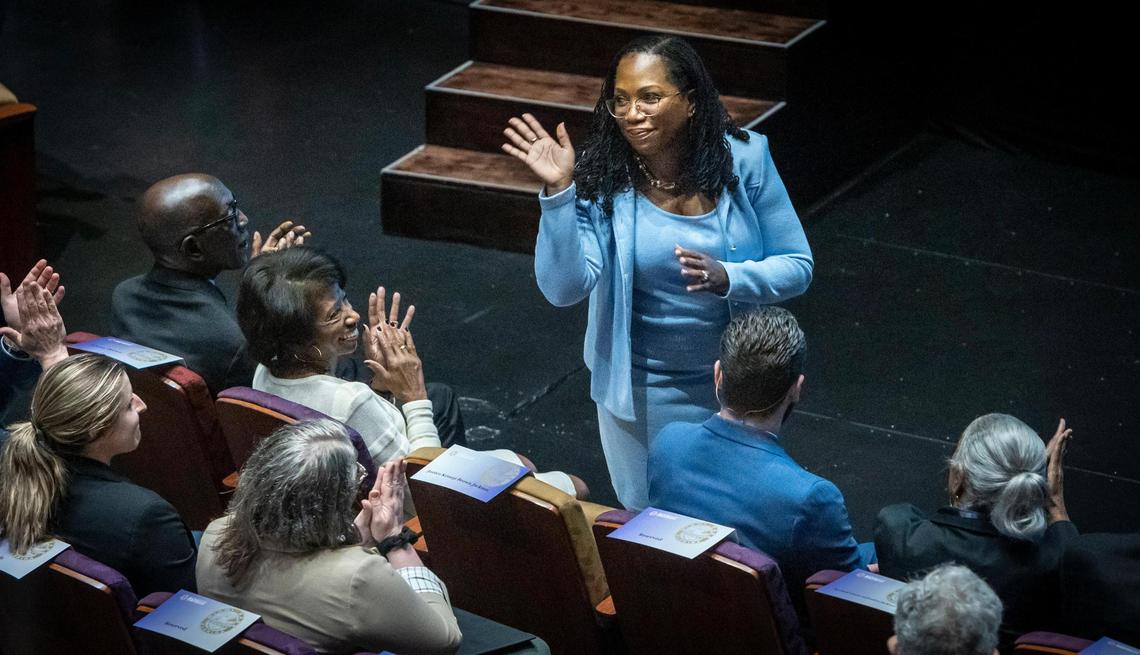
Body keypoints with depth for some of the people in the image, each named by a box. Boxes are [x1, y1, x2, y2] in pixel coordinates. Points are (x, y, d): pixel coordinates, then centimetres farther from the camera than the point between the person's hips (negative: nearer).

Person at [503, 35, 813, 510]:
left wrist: (726, 277, -27)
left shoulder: (744, 159, -14)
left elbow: (797, 266, -9)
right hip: (642, 394, -1)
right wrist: (558, 191, -34)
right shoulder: (602, 180, -16)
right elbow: (564, 288, -26)